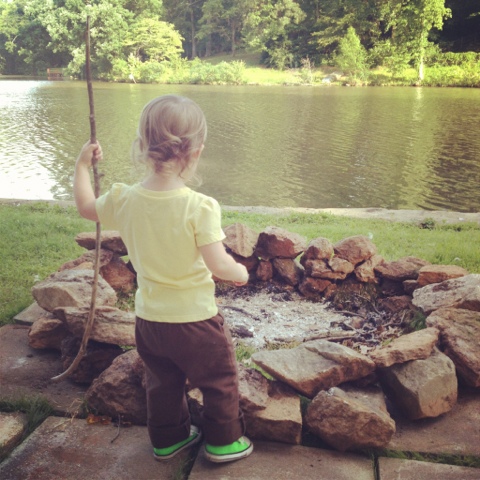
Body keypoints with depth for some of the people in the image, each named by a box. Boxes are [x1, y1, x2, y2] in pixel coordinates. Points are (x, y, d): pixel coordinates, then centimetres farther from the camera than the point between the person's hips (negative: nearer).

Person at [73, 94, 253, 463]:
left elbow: (86, 207, 10)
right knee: (219, 381, 19)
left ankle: (168, 439, 45)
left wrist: (83, 164, 23)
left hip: (148, 319, 5)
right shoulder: (200, 207, -25)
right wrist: (241, 272, -3)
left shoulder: (123, 200, -10)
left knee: (162, 383, 27)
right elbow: (219, 265, -25)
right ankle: (224, 441, 35)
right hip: (195, 321, -5)